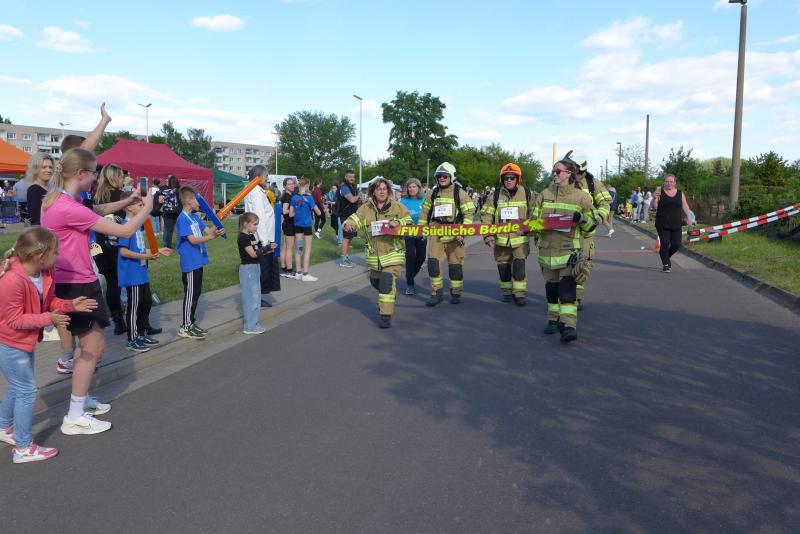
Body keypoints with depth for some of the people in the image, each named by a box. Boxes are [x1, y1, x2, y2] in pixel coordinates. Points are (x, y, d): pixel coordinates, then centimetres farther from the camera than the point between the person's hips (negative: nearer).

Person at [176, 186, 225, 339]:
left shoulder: (195, 217, 10)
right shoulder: (182, 219, -16)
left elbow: (207, 230, 6)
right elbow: (192, 240, -22)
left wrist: (215, 231, -15)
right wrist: (210, 237, -33)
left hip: (198, 261, 9)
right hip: (190, 263, -9)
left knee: (196, 293, 15)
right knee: (190, 294, -2)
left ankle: (190, 322, 27)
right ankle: (185, 327, 8)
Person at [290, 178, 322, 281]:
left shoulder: (294, 197, 0)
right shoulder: (309, 197, -11)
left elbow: (291, 214, 2)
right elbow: (318, 212, -5)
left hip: (297, 225, 5)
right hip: (306, 225, -5)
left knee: (299, 248, 11)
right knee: (307, 249, 2)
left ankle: (298, 273, 16)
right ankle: (305, 274, 2)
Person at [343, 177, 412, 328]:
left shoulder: (398, 207, -1)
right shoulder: (365, 208, 4)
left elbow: (410, 225, 1)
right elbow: (354, 219, -5)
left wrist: (398, 224, -19)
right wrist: (348, 225, -29)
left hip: (392, 253, -4)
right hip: (374, 255, 4)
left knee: (387, 284, -14)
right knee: (375, 282, 21)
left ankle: (386, 315, -8)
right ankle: (384, 301, 51)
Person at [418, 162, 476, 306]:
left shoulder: (460, 193, -3)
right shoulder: (433, 194, 10)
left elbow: (469, 213, -7)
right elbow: (425, 211, 18)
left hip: (454, 234, -3)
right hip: (436, 233, 3)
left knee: (455, 265, 5)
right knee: (433, 262, -5)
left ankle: (456, 293, 20)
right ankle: (437, 293, 6)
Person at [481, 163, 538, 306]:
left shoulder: (528, 194, 0)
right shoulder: (495, 196, 0)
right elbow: (486, 216, 1)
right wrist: (488, 236, -5)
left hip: (520, 238, -2)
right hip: (501, 239, 2)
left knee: (519, 266, -10)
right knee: (503, 267, 10)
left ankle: (520, 293, 0)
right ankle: (507, 291, 26)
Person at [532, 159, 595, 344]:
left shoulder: (581, 197, 0)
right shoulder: (545, 195, 9)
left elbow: (590, 226, 4)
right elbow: (534, 219, 15)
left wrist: (582, 219, -17)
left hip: (570, 250, -4)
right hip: (547, 250, 4)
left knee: (567, 288, -13)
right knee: (551, 287, 13)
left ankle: (568, 326, -16)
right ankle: (554, 320, 28)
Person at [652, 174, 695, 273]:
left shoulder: (680, 193, 10)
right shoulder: (660, 191, 2)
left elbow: (685, 206, 9)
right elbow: (654, 206, -3)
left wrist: (689, 217, -3)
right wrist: (655, 198, -22)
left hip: (676, 224, 3)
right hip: (662, 224, -3)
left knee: (676, 245, 0)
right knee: (665, 244, -6)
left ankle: (667, 257, 30)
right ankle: (665, 264, 7)